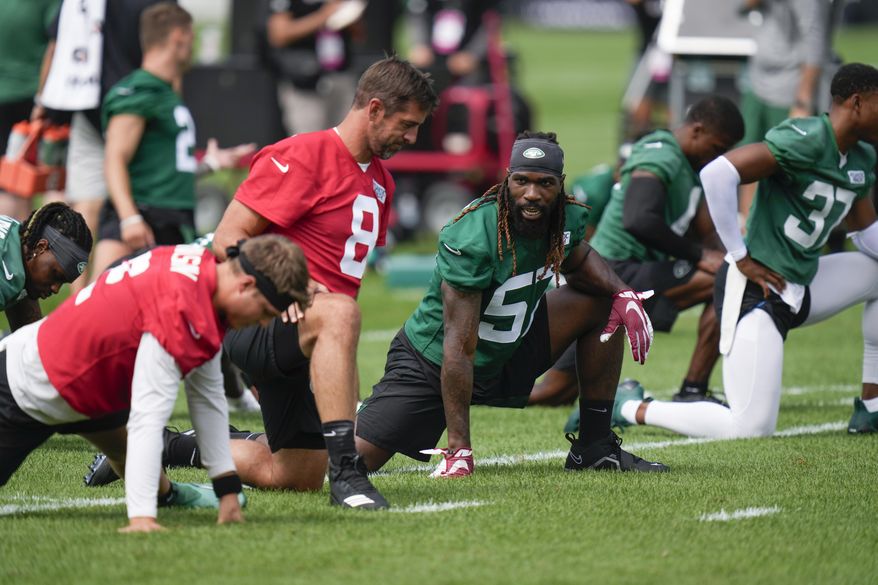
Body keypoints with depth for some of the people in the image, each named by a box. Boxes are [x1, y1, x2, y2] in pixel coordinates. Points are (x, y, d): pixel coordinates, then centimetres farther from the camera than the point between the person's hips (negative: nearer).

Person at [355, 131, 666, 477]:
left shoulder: (567, 219, -12)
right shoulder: (471, 239, -32)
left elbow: (577, 260, 16)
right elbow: (460, 347, -33)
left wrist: (623, 294, -7)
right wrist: (459, 448, -34)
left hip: (506, 356, 7)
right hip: (430, 366, -7)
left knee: (601, 304, -3)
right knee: (355, 458, -18)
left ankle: (595, 448, 4)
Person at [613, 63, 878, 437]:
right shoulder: (806, 141, -19)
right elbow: (718, 174, -25)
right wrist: (740, 257, -19)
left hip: (799, 288, 9)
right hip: (756, 292, -9)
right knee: (752, 428, -14)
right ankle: (631, 409, 2)